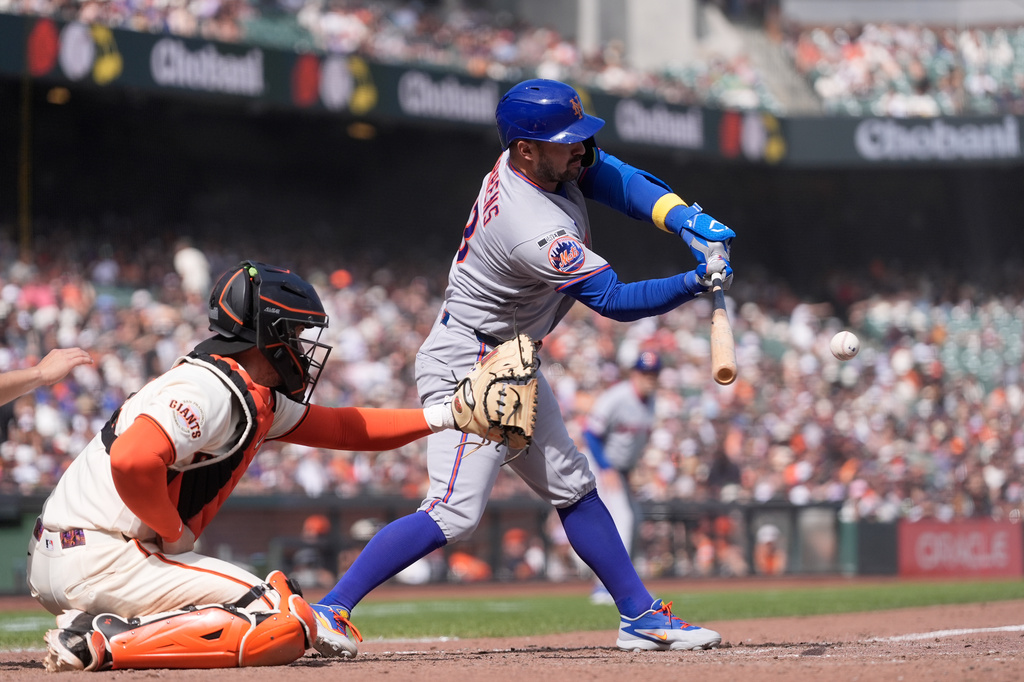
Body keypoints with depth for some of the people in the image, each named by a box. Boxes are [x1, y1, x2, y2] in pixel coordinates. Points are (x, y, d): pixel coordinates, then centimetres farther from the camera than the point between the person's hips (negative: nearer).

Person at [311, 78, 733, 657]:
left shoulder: (535, 159, -6)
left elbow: (615, 177, 0)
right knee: (457, 513, -17)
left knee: (573, 488, 15)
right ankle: (331, 609, -14)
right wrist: (697, 284, -29)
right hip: (466, 367, -11)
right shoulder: (538, 235, -31)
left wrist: (687, 219, -15)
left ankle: (641, 615, 23)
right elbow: (617, 301, -24)